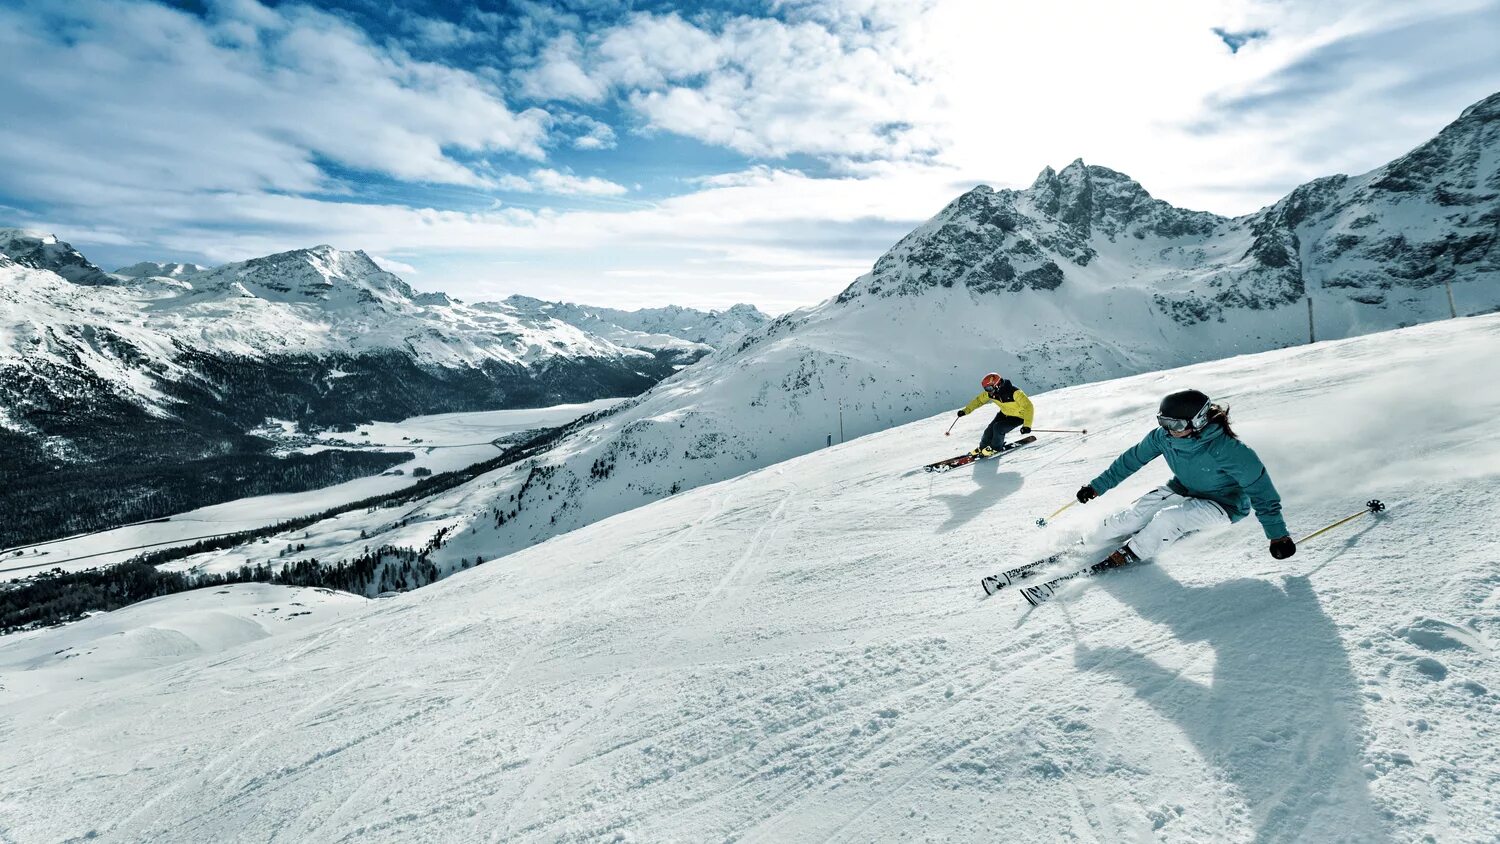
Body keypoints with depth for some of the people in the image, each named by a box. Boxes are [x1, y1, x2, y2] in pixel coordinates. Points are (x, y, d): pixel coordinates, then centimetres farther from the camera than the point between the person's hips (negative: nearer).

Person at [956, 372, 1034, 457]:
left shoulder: (1014, 392, -36)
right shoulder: (991, 393, -17)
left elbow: (1028, 407, -36)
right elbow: (979, 400, -1)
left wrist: (1027, 425, -45)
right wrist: (966, 410, -8)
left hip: (1018, 416, -6)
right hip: (1004, 413, 6)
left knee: (998, 428, -22)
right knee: (990, 429, -3)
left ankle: (996, 449, 3)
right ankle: (982, 448, 23)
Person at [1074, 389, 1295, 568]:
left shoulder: (1228, 450, -33)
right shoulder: (1164, 436, -18)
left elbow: (1261, 490, -25)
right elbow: (1132, 459, -3)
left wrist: (1278, 535, -22)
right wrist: (1098, 486, 1)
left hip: (1223, 504, -6)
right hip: (1182, 490, 6)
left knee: (1167, 519, -29)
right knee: (1130, 517, -12)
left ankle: (1128, 555, -10)